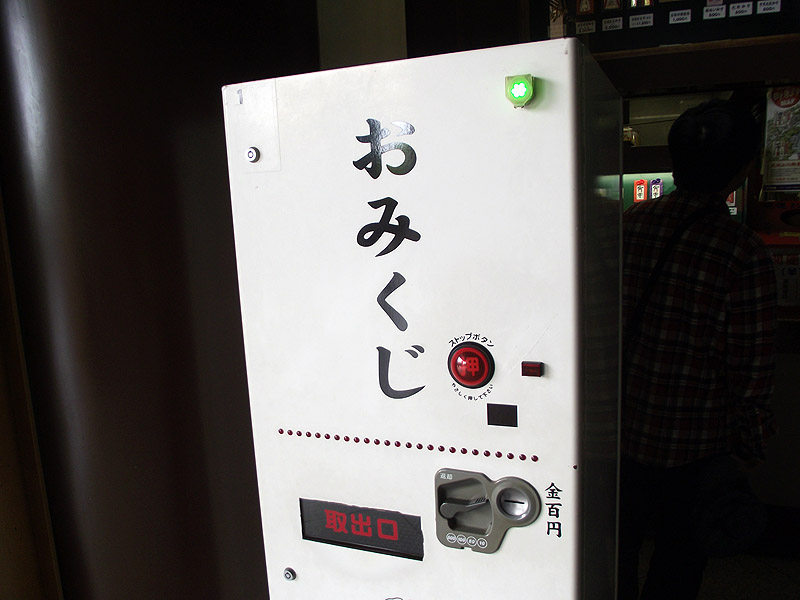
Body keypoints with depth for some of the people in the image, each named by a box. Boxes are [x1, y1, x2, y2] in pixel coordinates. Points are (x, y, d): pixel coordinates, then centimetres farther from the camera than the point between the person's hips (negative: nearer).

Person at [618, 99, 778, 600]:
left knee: (618, 544, 23)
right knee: (680, 553, 21)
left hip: (616, 424, 3)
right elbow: (753, 367, -13)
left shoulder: (630, 222, -7)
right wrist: (747, 439, 3)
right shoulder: (743, 252, -18)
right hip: (690, 443, -3)